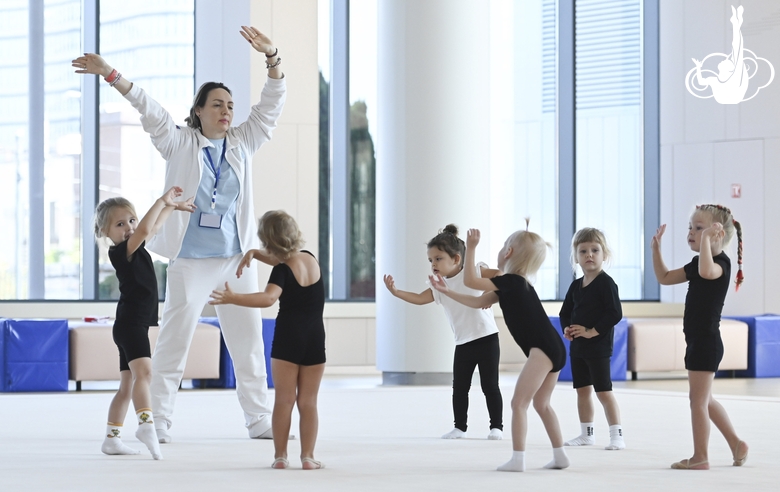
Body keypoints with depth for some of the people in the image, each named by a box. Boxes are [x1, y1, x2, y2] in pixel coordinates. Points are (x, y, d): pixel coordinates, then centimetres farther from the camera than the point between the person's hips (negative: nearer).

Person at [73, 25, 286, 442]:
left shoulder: (242, 144, 9)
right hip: (190, 262, -3)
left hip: (237, 260, 4)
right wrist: (111, 75, -21)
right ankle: (158, 421, 0)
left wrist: (272, 58, -8)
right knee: (174, 341, -4)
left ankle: (259, 420, 15)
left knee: (249, 341, 7)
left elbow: (270, 107, 5)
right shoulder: (180, 144, 1)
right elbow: (149, 110, -9)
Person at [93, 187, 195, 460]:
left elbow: (153, 227, 33)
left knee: (127, 385, 14)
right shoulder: (122, 251, -15)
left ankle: (112, 438, 21)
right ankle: (146, 424, -47)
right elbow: (145, 230, -32)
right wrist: (162, 201, -27)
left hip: (134, 324, 10)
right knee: (143, 371, -29)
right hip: (130, 322, -10)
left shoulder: (134, 249, 13)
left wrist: (171, 206, 37)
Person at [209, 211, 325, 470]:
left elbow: (268, 297, -32)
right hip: (315, 340, 4)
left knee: (284, 400, 3)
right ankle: (308, 456, 2)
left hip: (287, 339, -4)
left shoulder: (282, 271, -13)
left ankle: (280, 455, 3)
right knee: (308, 402, 6)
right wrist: (254, 253, 15)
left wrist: (233, 298, -40)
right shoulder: (310, 258, 6)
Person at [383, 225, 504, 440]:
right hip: (462, 343, 5)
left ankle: (497, 426, 9)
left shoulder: (473, 273, -8)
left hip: (486, 338, -5)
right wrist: (396, 292, -16)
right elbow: (419, 298, -3)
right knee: (459, 387, 9)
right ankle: (459, 427, 20)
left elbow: (501, 275, -13)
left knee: (490, 385, 0)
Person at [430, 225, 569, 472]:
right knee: (541, 403, 21)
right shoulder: (513, 284, 21)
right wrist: (447, 291, 23)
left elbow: (471, 281, -9)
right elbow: (478, 302, 22)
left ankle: (518, 459, -11)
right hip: (554, 349, 10)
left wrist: (471, 248, -5)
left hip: (543, 349, -10)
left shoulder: (511, 281, -7)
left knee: (519, 402, -8)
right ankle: (560, 455, 24)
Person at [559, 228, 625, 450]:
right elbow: (565, 312, 16)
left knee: (604, 391, -8)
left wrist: (592, 331, -20)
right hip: (577, 346, 7)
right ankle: (587, 434, 24)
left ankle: (616, 435, -4)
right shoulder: (576, 286, 9)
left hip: (598, 346, -7)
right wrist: (567, 329, -4)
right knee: (582, 390, 13)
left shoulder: (606, 283, -12)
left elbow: (614, 313, -20)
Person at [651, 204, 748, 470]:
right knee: (703, 399, 19)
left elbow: (706, 271, -43)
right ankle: (736, 443, 26)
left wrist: (706, 238, -38)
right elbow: (664, 278, 18)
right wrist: (656, 249, 8)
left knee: (698, 400, -3)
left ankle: (700, 457, 4)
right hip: (699, 341, 10)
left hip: (706, 342, -10)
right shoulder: (698, 263, 13)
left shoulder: (721, 262, -17)